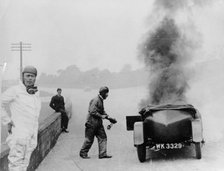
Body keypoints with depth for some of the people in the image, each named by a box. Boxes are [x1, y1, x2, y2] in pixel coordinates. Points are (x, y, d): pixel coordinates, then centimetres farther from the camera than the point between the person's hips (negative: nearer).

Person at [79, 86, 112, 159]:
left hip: (98, 123, 9)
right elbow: (92, 112, -24)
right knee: (89, 139, 1)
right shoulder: (96, 100, -18)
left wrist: (106, 116, 7)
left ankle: (102, 154, 9)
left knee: (103, 137, 5)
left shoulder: (101, 100, 13)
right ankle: (83, 153, 16)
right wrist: (101, 116, -18)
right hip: (92, 123, -9)